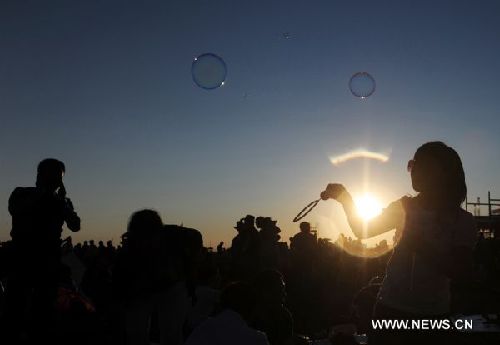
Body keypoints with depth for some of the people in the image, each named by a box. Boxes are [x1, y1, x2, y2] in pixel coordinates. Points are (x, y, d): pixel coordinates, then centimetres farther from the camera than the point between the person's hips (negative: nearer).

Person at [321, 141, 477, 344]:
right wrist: (346, 199, -9)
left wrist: (423, 246, -24)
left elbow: (461, 272, -12)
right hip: (390, 306, 2)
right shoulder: (404, 208, 3)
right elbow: (363, 231, 6)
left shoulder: (462, 220, -5)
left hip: (432, 314, -1)